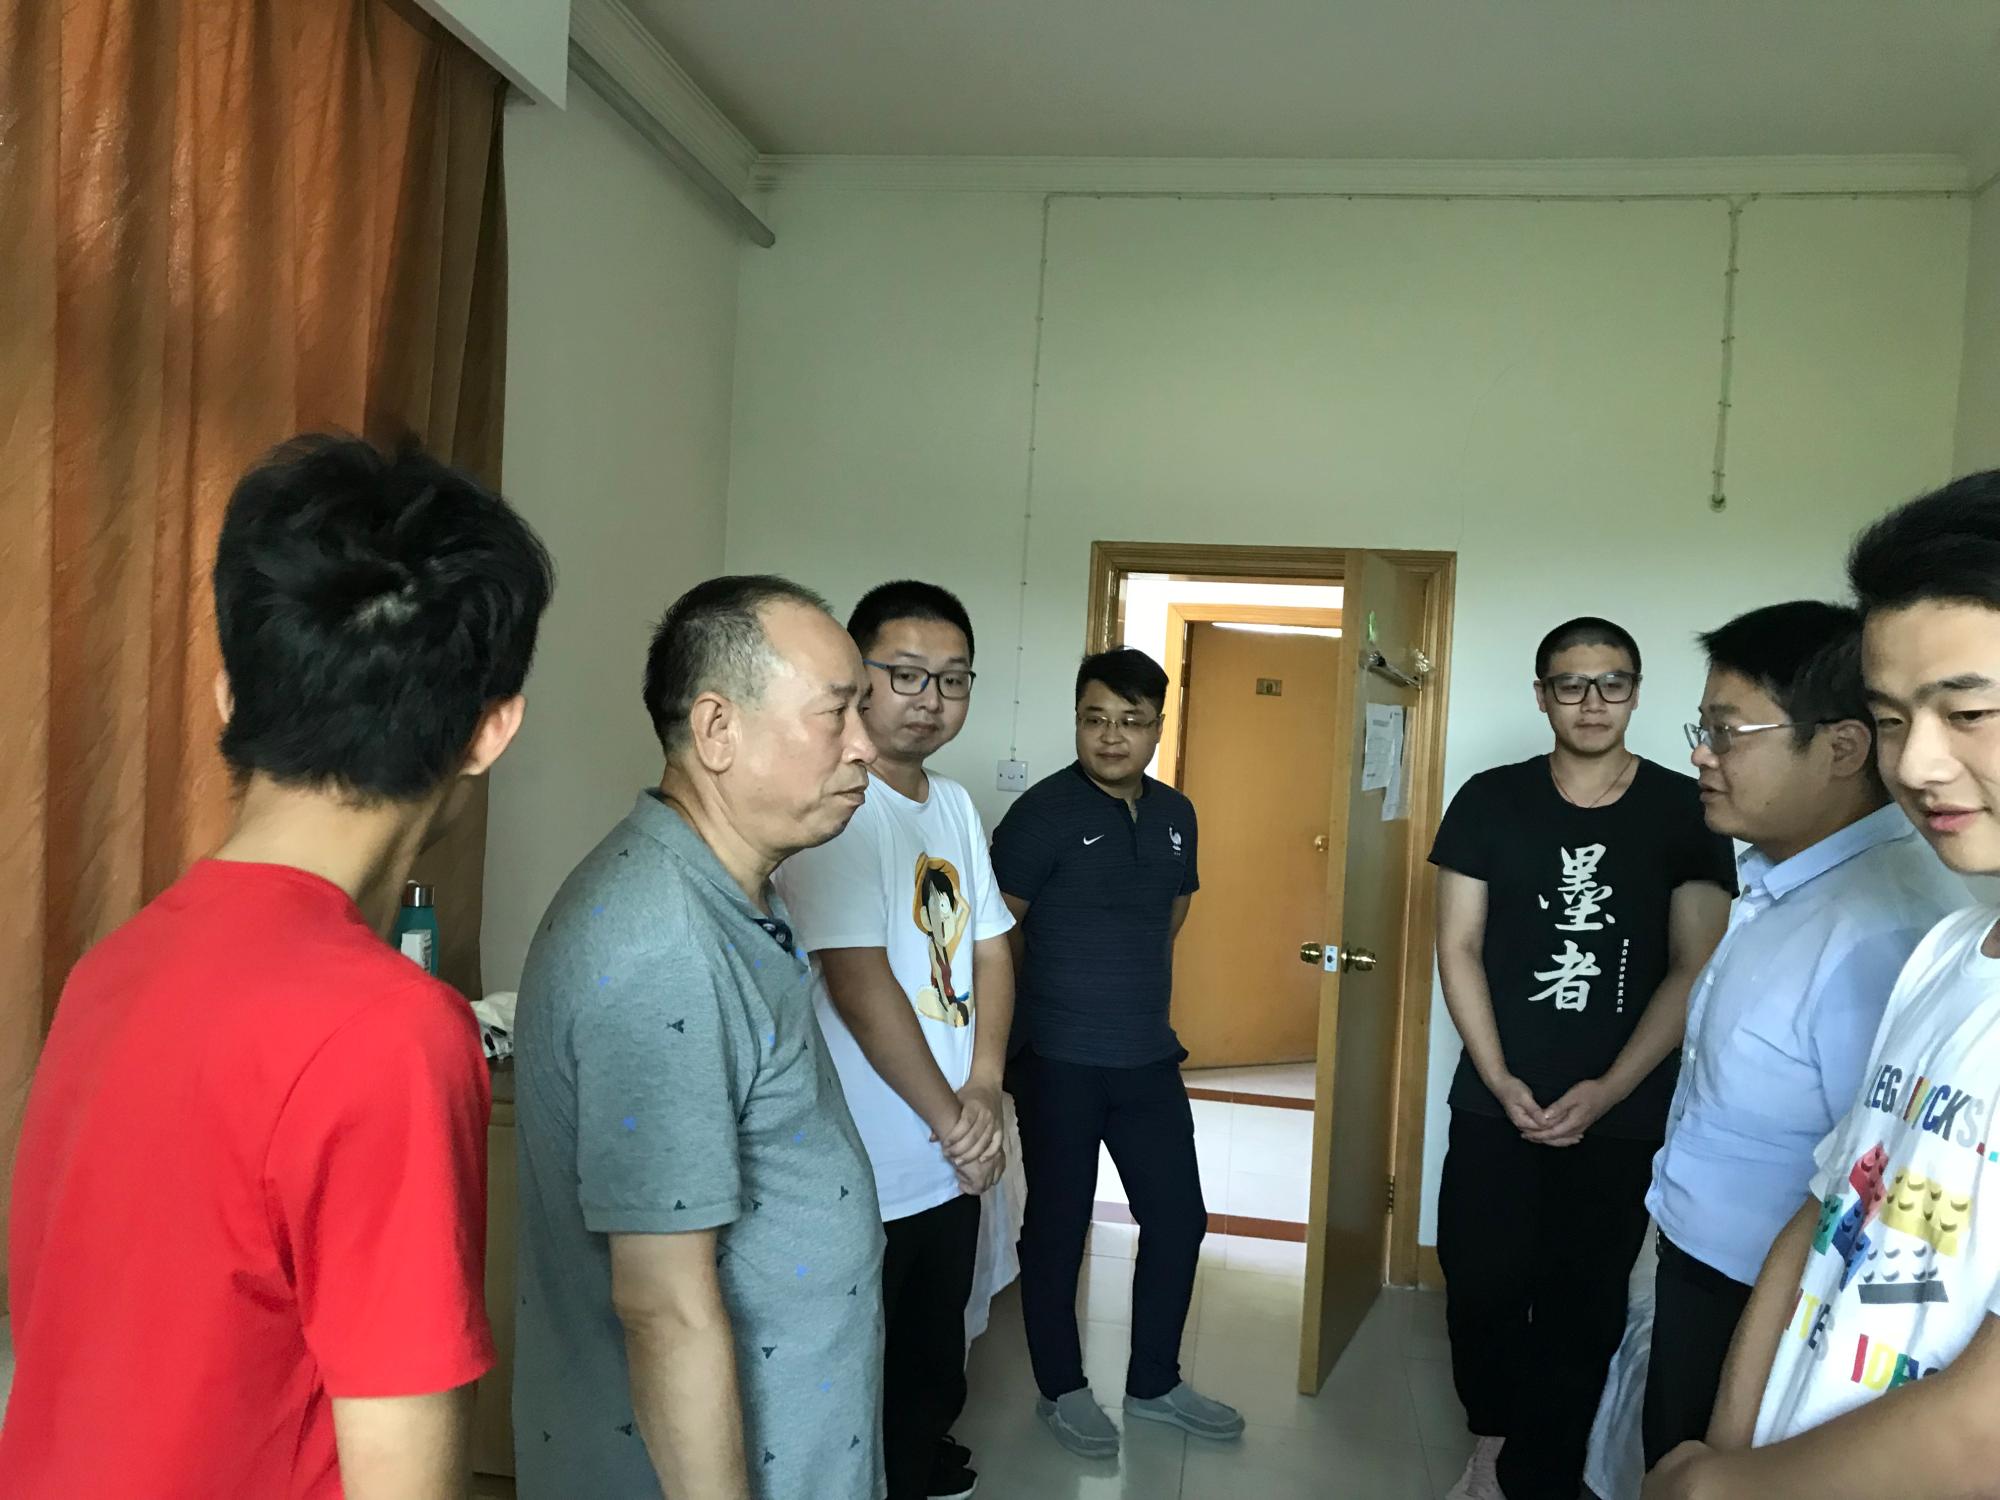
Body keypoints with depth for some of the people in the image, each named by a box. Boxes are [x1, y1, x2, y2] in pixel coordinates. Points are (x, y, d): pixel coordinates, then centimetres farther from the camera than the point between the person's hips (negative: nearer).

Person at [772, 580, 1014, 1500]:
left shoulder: (954, 805, 9)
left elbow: (990, 952, 10)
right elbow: (860, 985, -22)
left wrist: (983, 1091, -5)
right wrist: (951, 1120, -13)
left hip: (953, 1161, 8)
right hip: (863, 1177, -8)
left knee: (935, 1365, 23)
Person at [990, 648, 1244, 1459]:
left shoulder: (1175, 815, 6)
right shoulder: (1044, 811, -14)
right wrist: (1056, 1002, -1)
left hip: (1150, 1058, 6)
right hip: (1059, 1062, -6)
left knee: (1178, 1218, 13)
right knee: (1057, 1227, 8)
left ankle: (1154, 1382, 31)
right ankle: (1061, 1390, 26)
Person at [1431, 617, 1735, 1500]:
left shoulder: (1685, 812, -2)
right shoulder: (1490, 801, 1)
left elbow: (1695, 971, -5)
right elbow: (1458, 947, 0)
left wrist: (1609, 1090, -12)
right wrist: (1500, 1078, -10)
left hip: (1622, 1113, -1)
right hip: (1495, 1103, 1)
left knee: (1581, 1310, 6)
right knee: (1481, 1287, 6)